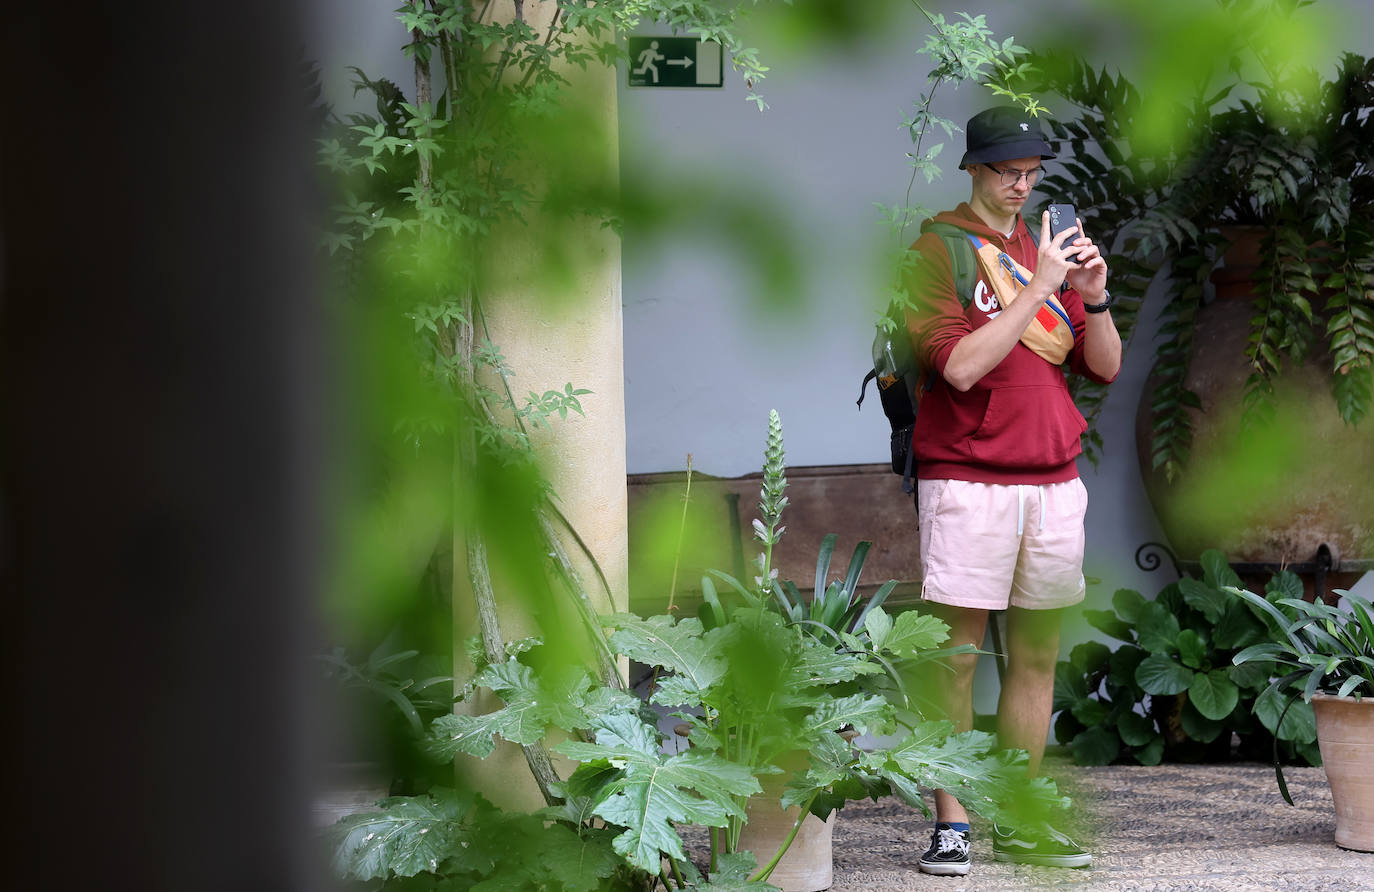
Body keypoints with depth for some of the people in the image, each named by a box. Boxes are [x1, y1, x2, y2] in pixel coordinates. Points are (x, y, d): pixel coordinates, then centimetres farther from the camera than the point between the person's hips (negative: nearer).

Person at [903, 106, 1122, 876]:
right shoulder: (937, 248, -3)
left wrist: (1095, 299, -5)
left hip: (1055, 480, 6)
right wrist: (1039, 288, -16)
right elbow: (961, 365, -16)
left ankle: (1018, 825, 14)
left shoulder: (1052, 247, 16)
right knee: (957, 654, -6)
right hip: (968, 480, -6)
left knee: (1038, 655, 8)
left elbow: (1106, 368, 13)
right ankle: (951, 824, -2)